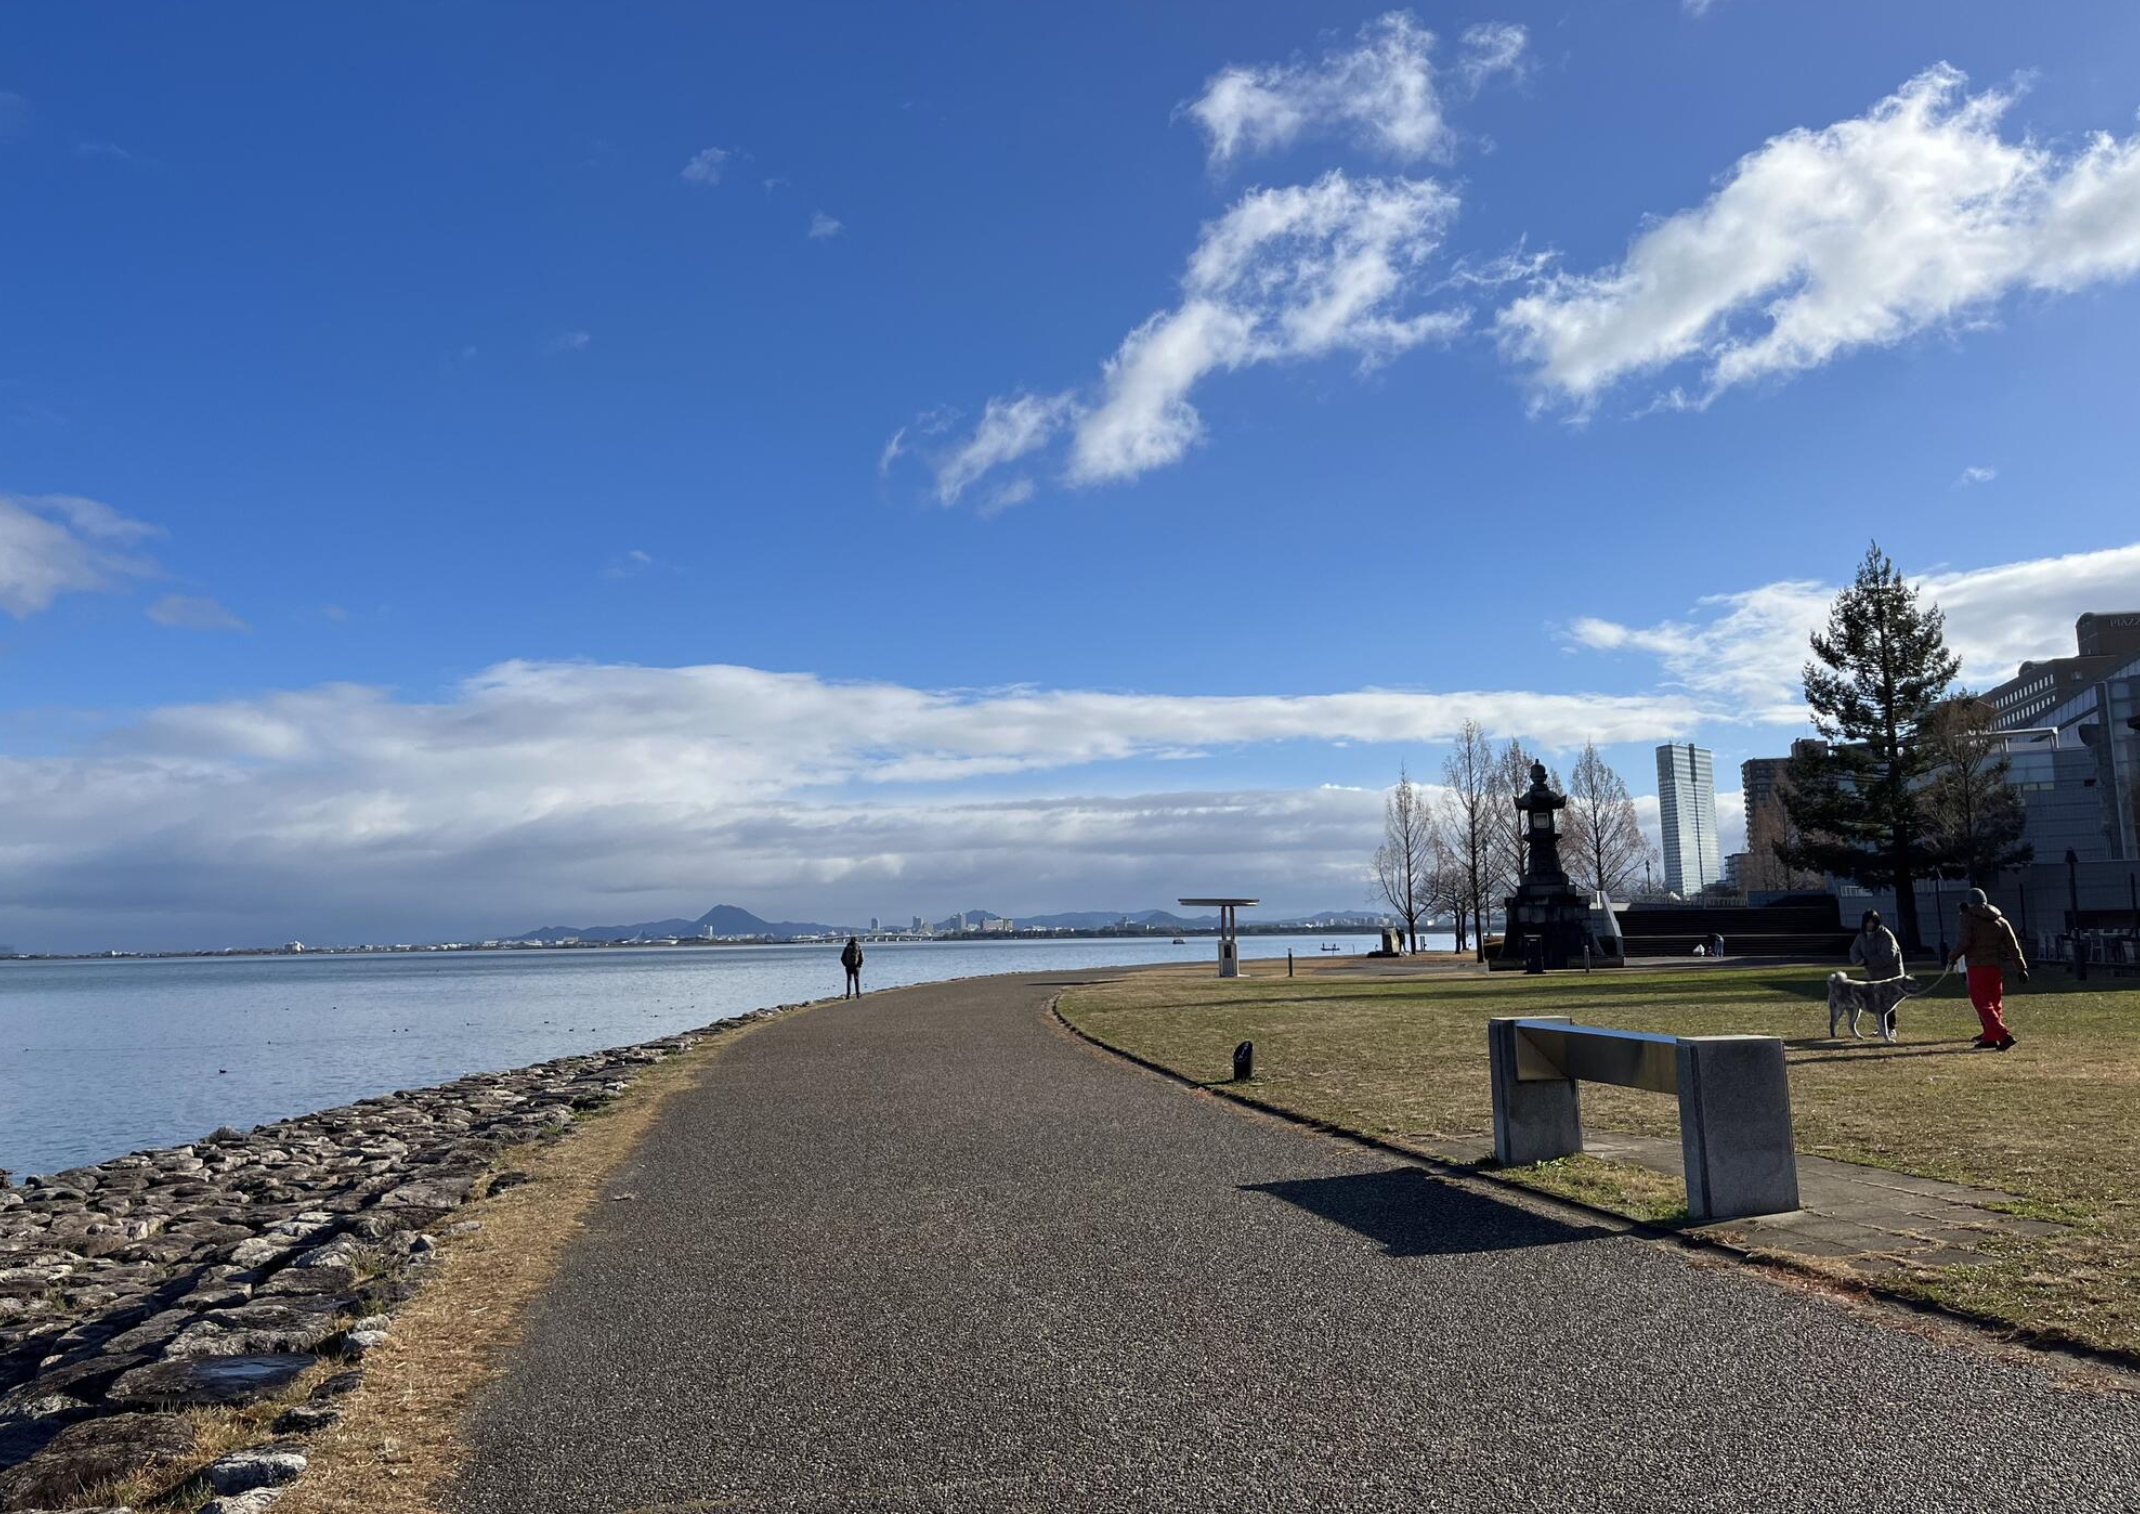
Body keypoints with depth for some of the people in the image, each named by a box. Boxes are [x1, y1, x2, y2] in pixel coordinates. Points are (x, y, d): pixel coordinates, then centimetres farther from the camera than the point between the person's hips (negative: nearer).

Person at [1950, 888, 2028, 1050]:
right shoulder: (2000, 921, 12)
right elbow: (2013, 947, 9)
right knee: (1995, 1003, 16)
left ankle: (2004, 1035, -20)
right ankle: (1990, 1038, 21)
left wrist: (1953, 957, -2)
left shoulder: (1969, 917, -5)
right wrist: (2021, 968, 10)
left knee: (1982, 1004, -6)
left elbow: (1965, 941, -16)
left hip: (1977, 967, -6)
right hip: (1997, 967, 6)